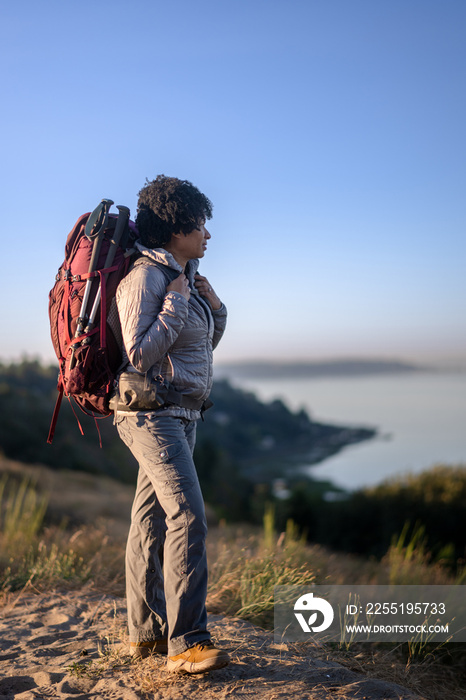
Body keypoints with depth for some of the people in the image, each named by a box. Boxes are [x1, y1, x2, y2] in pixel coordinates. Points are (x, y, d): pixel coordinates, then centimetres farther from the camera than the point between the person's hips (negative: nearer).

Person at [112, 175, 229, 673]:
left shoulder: (184, 277, 16)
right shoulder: (145, 277, -12)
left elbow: (204, 345, 23)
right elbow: (140, 353, -19)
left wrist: (214, 307, 7)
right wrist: (176, 304, -15)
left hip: (182, 412, 9)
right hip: (152, 411, -9)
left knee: (151, 519, 12)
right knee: (188, 516, -16)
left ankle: (144, 632, 20)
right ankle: (186, 642, -11)